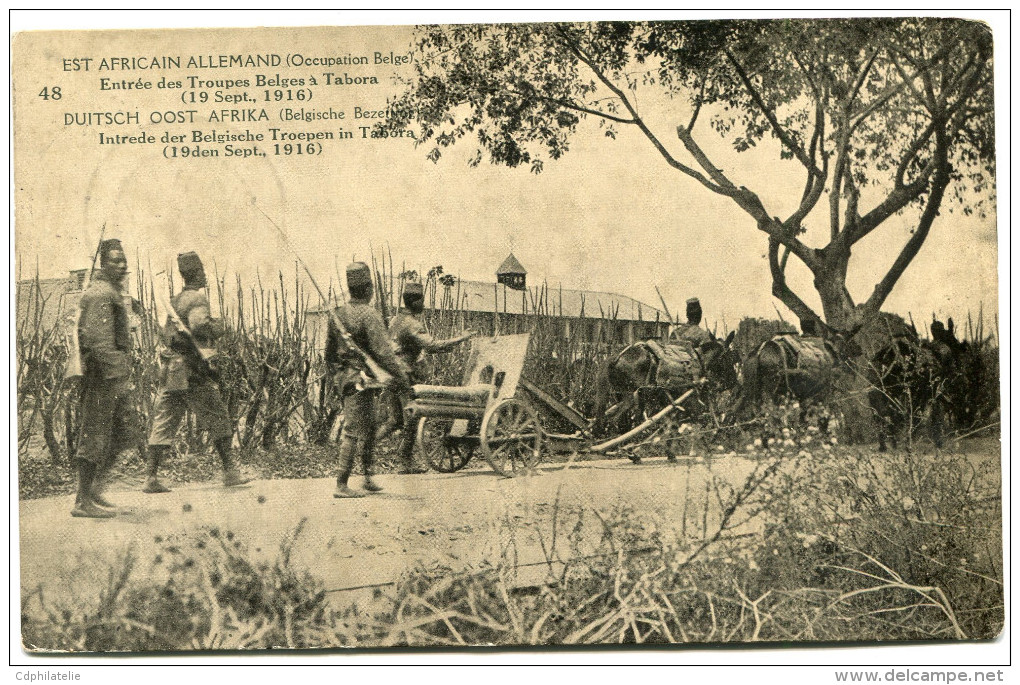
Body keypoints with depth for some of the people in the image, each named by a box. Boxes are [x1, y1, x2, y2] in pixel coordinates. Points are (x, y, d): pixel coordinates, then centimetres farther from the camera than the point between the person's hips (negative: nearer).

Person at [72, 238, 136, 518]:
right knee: (95, 436, -5)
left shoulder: (112, 293, 19)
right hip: (103, 376, -10)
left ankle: (94, 487, 22)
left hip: (115, 377, 10)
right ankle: (83, 501, 1)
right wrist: (118, 371, -25)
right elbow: (97, 339, -23)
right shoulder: (100, 294, -15)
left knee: (125, 430, 15)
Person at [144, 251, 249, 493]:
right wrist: (217, 328, -10)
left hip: (169, 371, 8)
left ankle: (151, 477, -2)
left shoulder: (175, 300, 18)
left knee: (164, 424, 4)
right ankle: (230, 472, 8)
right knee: (219, 422, 4)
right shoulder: (197, 298, -9)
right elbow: (198, 324, -28)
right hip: (192, 372, -8)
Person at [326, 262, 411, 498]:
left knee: (369, 429, 19)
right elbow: (383, 352, -22)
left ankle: (368, 477, 26)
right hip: (361, 381, -9)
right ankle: (341, 485, -3)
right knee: (354, 432, -5)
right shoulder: (369, 315, -16)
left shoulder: (338, 314, 9)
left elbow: (329, 353, 17)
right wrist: (401, 377, -16)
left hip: (345, 378, 9)